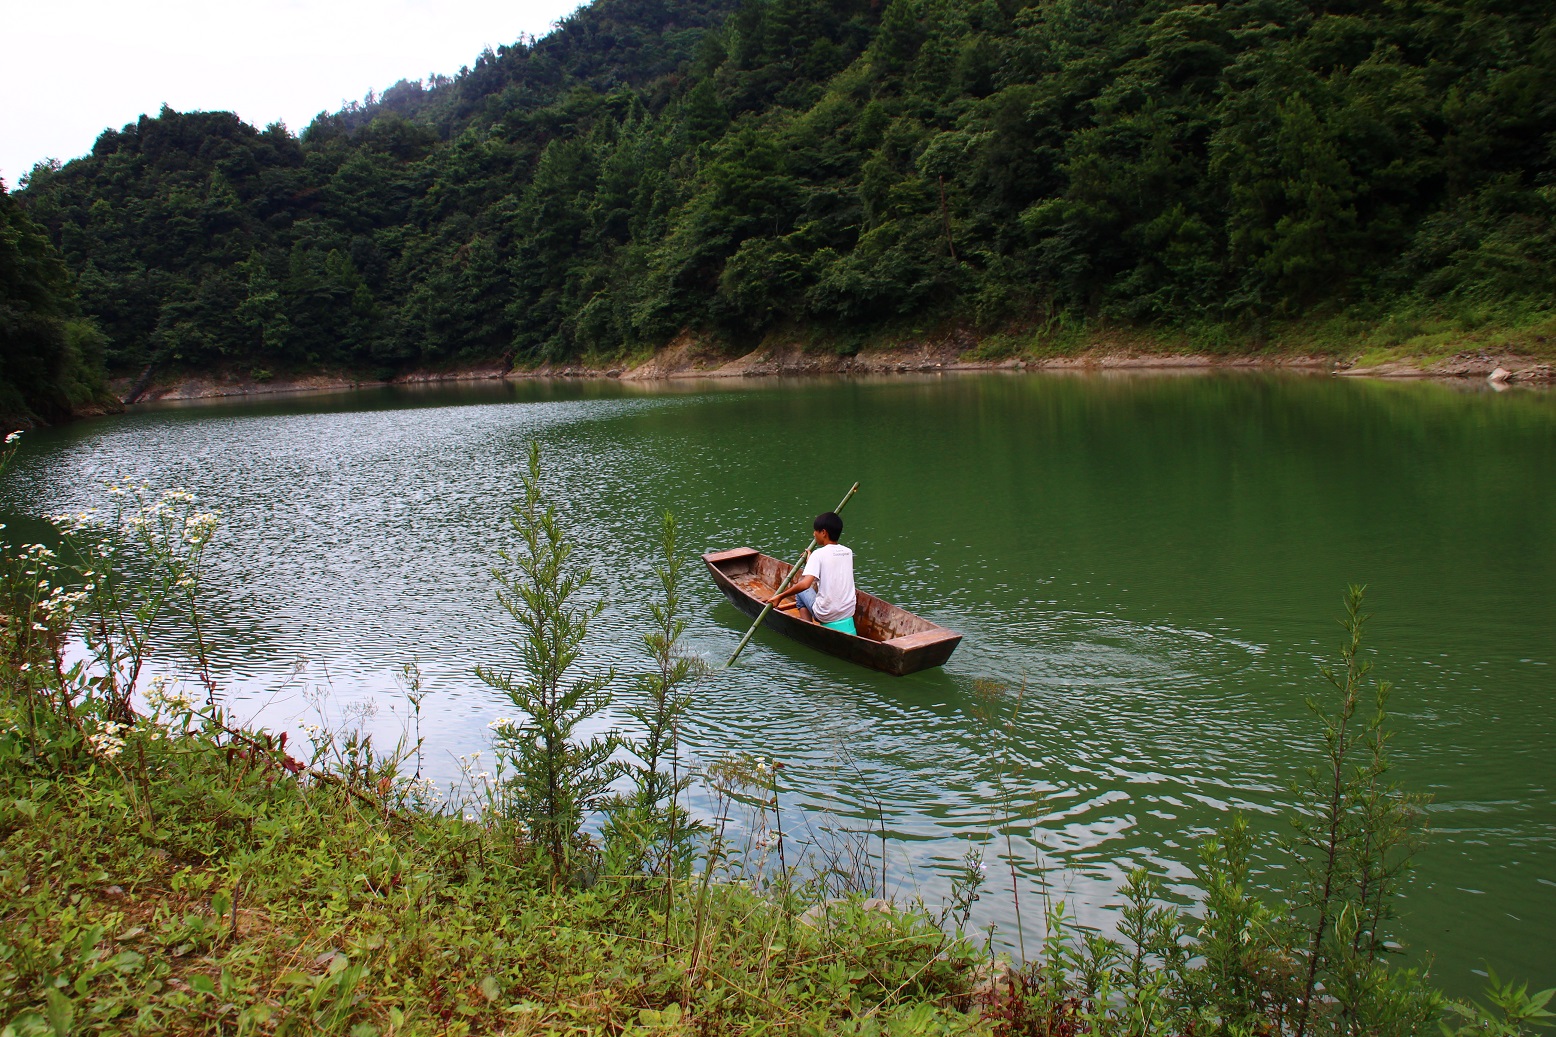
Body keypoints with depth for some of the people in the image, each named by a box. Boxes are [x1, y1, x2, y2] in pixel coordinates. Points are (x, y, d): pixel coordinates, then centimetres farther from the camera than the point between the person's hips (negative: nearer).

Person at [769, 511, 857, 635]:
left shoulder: (819, 554, -13)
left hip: (826, 615, -5)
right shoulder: (848, 552, 4)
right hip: (849, 613, 5)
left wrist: (780, 596, -15)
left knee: (800, 589, 21)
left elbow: (805, 584, -24)